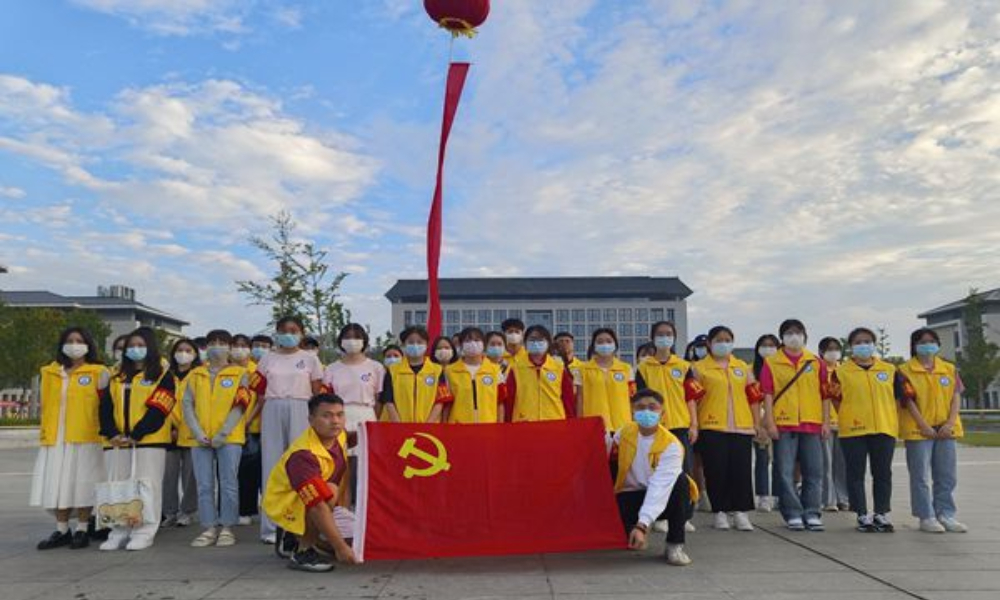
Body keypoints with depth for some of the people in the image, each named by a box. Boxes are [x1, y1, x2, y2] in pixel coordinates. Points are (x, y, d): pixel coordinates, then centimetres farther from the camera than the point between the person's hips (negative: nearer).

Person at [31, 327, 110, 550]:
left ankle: (82, 530, 11)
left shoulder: (99, 373, 0)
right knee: (57, 484, 5)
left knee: (82, 484, 0)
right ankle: (62, 531, 16)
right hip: (55, 439, 4)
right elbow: (43, 404, 19)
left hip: (85, 438, -4)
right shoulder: (49, 373, 14)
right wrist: (45, 431, 15)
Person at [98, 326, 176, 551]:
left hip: (149, 441, -5)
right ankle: (119, 532, 17)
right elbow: (106, 407, 8)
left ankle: (144, 533, 3)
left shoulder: (162, 375, -1)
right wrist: (111, 433, -9)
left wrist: (136, 435, -17)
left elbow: (158, 409, -10)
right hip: (117, 442, 6)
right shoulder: (117, 377, 17)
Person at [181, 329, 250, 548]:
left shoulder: (239, 373, 4)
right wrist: (198, 433, -8)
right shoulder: (195, 375, 13)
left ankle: (227, 528, 7)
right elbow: (187, 405, 5)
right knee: (204, 486, 4)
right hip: (199, 438, 3)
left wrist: (223, 434, -13)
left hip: (229, 438, -3)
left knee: (228, 484, -1)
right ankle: (209, 529, 11)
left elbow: (239, 406, -4)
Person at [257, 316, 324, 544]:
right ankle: (271, 527, 8)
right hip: (272, 412, 2)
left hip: (300, 412, -2)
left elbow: (317, 393, 6)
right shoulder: (268, 359, 11)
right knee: (272, 465, 2)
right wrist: (259, 418, 3)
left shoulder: (310, 358, 7)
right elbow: (260, 393, 11)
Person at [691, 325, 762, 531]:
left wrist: (757, 423, 9)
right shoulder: (699, 368, 4)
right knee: (716, 471, -1)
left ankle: (740, 511, 10)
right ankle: (721, 512, 11)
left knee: (741, 470, -1)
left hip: (741, 427, 3)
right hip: (712, 428, -3)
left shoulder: (743, 367, 15)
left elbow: (753, 396, 15)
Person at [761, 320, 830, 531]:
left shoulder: (816, 362, 9)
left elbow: (825, 394, 9)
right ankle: (793, 514, 10)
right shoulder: (771, 363, 2)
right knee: (786, 473, 1)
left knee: (814, 472, 5)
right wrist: (769, 422, -8)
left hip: (812, 424, 2)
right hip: (783, 425, -2)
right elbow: (767, 394, -2)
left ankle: (812, 513, 15)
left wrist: (826, 422, 4)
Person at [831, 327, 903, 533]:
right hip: (853, 430, -2)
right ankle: (862, 515, 10)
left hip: (884, 429, 2)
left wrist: (892, 420, 4)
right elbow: (836, 400, 4)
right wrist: (847, 419, -3)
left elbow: (898, 398, 12)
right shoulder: (841, 372, 2)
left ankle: (881, 513, 18)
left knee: (883, 473, 7)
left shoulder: (889, 370, 10)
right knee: (856, 474, 1)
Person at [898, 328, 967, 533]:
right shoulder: (905, 370, -1)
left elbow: (956, 397, 6)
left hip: (945, 429, 4)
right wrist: (924, 426, -13)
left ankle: (945, 515, 18)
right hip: (918, 430, -4)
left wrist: (950, 423, -7)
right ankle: (926, 517, 7)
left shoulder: (949, 369, 11)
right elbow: (908, 400, -7)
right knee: (921, 476, -1)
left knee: (947, 476, 8)